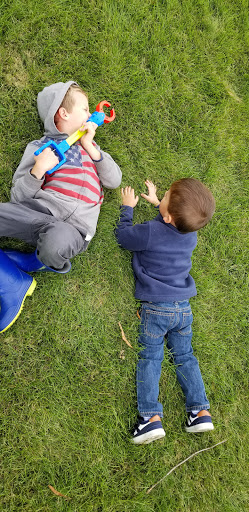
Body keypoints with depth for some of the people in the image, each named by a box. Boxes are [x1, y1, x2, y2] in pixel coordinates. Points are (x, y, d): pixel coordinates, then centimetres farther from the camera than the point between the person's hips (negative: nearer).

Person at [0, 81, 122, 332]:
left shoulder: (89, 145, 28)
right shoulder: (39, 147, 19)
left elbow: (114, 181, 14)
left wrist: (90, 148, 7)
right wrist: (38, 170, -8)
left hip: (75, 225, 0)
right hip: (38, 210, 1)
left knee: (57, 240, -40)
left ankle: (32, 261, -3)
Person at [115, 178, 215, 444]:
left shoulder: (150, 232, -20)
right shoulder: (191, 235, 0)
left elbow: (123, 235, 0)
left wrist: (127, 207, 14)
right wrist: (156, 203, 33)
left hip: (156, 308, -5)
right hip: (184, 307, 6)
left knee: (149, 358, 3)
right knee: (184, 356, 15)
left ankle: (151, 417, -3)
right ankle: (201, 410, 16)